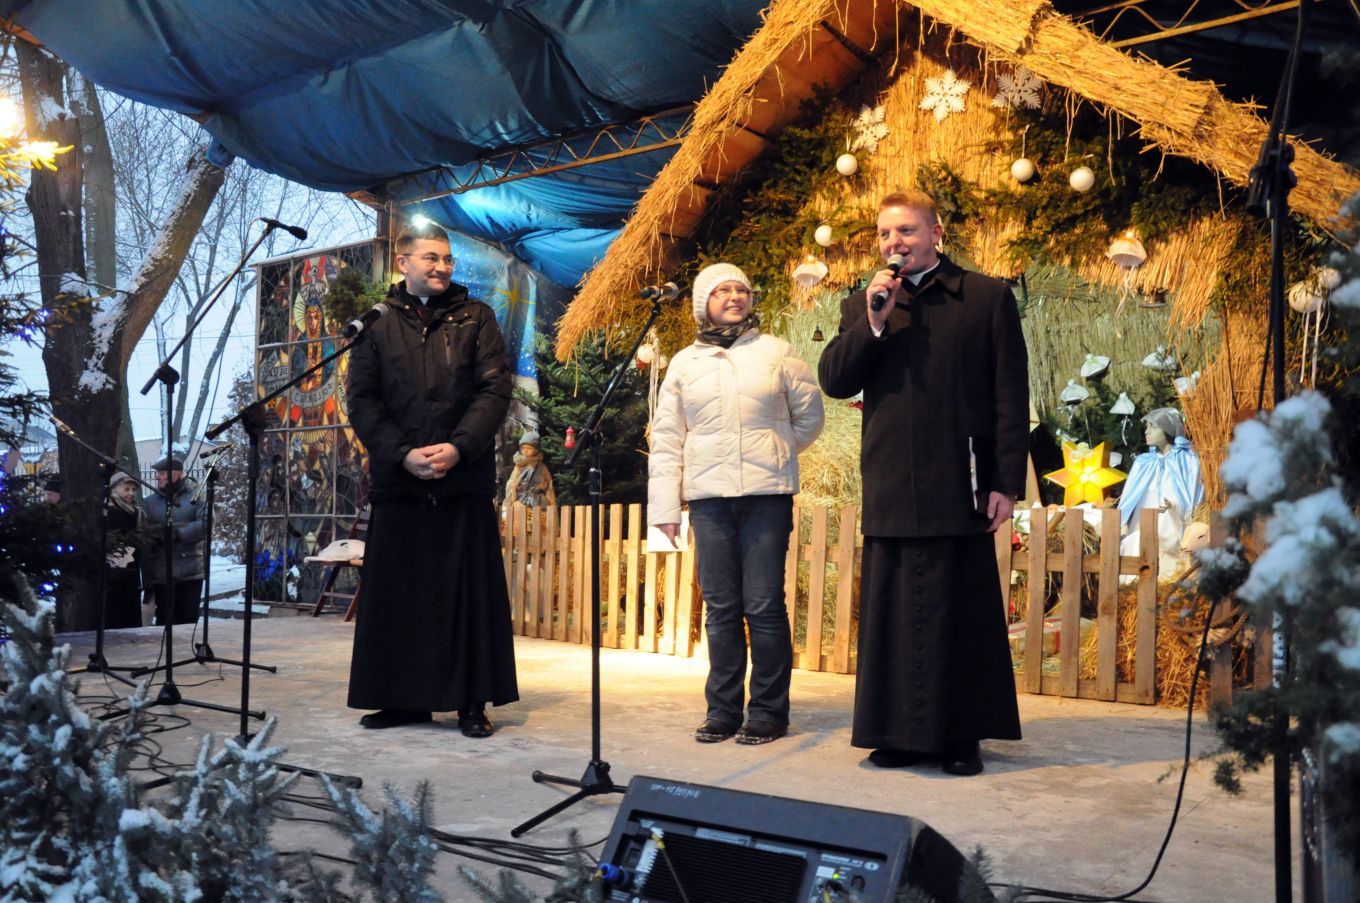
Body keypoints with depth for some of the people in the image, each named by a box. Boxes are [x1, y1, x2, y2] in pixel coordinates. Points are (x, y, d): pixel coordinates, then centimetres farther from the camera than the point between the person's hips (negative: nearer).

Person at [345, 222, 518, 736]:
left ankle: (473, 702, 9)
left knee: (470, 591, 1)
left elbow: (495, 389, -1)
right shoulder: (377, 324, 10)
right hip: (398, 480, 1)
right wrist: (403, 453, -11)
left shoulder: (475, 318, 9)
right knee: (396, 593, 6)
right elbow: (362, 401, 3)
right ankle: (403, 698, 18)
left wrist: (458, 447, -14)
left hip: (465, 478, -1)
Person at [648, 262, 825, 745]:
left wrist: (775, 452, 11)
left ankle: (768, 712, 8)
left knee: (764, 606, -3)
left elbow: (810, 414, 14)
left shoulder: (776, 352, 6)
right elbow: (665, 438, 8)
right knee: (720, 608, 6)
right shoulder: (685, 363, 11)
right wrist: (664, 505, 2)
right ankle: (722, 710, 16)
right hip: (708, 496, 2)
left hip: (766, 494, -2)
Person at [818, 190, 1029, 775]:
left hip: (959, 487, -3)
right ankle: (901, 733, 18)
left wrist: (1007, 482, -6)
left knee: (961, 613, 4)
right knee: (892, 611, 7)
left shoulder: (987, 298, 4)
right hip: (890, 491, 3)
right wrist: (873, 324, -8)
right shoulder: (861, 306, 15)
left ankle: (961, 737, 16)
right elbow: (833, 382, 4)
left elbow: (1011, 397, 0)